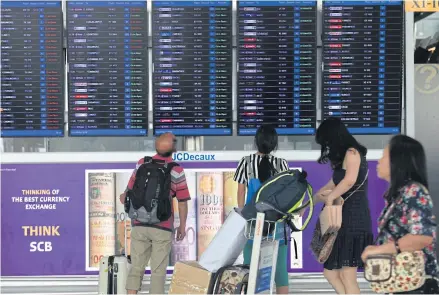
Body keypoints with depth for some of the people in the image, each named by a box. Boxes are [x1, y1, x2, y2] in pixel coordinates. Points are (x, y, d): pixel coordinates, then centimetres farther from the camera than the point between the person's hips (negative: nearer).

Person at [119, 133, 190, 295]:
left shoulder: (142, 163, 1)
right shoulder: (177, 170, -6)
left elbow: (130, 190, 11)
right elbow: (182, 201, -3)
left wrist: (124, 198, 34)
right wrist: (182, 226, 9)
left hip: (139, 224, 3)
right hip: (162, 227, -2)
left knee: (136, 267, 10)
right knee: (158, 270, 5)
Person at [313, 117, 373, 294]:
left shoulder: (352, 152, -8)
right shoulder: (342, 158, 19)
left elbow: (350, 181, -26)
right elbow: (331, 186, 27)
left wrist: (329, 198, -14)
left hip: (353, 217, -10)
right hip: (344, 218, 10)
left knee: (347, 277, -8)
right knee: (330, 272, 9)